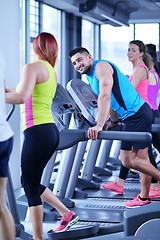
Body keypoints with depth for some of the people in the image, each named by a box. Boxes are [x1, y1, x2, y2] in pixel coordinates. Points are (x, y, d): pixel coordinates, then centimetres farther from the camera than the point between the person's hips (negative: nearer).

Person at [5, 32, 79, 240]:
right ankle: (67, 214, 20)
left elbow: (21, 97, -23)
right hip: (51, 131, 9)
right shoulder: (51, 71, 18)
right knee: (31, 183, 20)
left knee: (31, 187, -1)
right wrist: (7, 89, 32)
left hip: (37, 132, -9)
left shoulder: (32, 67, -8)